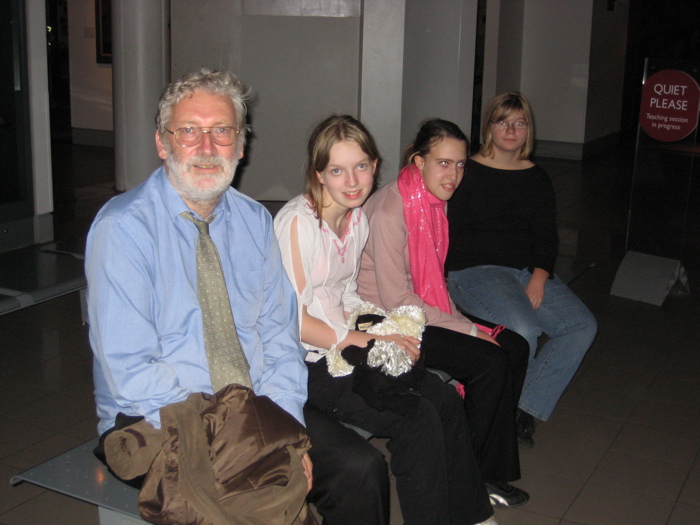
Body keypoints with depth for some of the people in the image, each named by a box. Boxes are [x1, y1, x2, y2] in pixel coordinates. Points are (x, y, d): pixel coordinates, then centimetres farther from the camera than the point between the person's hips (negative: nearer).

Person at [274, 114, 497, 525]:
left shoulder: (358, 219, 7)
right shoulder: (297, 222, -18)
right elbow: (294, 320, -19)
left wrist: (388, 333, -4)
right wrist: (372, 341, -15)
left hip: (347, 347, 8)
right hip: (307, 362, -7)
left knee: (446, 399, -4)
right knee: (418, 421, -19)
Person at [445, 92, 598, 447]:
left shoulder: (537, 178, 17)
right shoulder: (468, 173, 1)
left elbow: (546, 236, 13)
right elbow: (453, 235, -5)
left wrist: (539, 276, -7)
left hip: (528, 272, 6)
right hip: (474, 271, -6)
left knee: (583, 326, -15)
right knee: (523, 330, -31)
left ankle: (526, 409, -10)